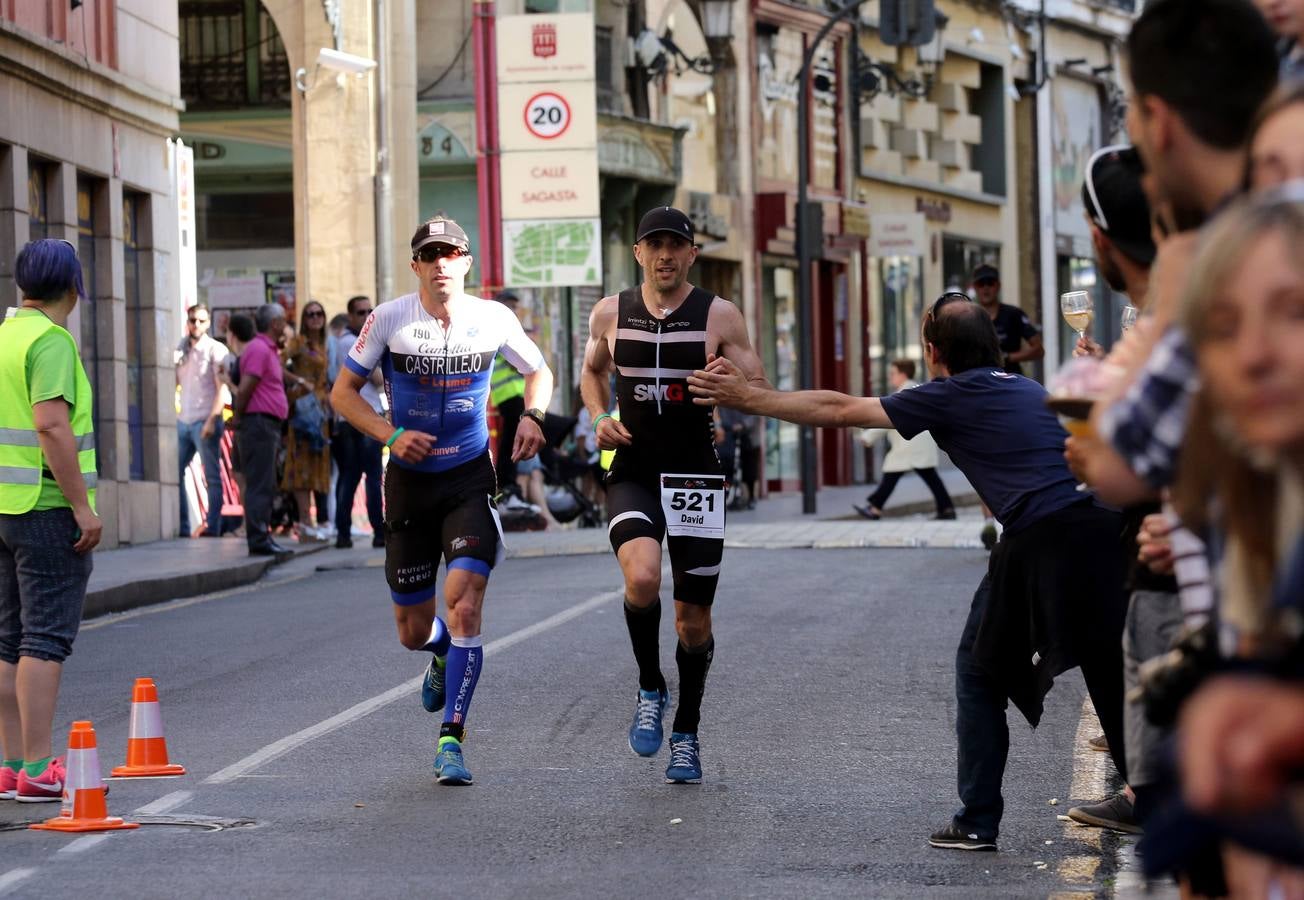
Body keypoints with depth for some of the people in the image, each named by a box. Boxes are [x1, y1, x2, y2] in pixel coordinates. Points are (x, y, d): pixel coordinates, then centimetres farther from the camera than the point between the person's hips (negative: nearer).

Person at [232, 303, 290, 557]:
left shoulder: (268, 350, 19)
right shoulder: (259, 349, -14)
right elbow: (244, 389, -19)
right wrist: (238, 418, -10)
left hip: (268, 425, 10)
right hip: (260, 422, -10)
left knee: (265, 485, 12)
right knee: (259, 485, -10)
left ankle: (261, 538, 15)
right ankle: (258, 539, -11)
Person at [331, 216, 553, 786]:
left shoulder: (493, 319, -3)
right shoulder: (389, 320, -6)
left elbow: (539, 371, 15)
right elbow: (343, 391, 1)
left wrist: (532, 417, -6)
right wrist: (391, 435, -15)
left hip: (470, 480, -1)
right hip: (409, 482, 1)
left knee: (463, 601, -21)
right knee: (413, 632, 7)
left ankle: (451, 739, -13)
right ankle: (444, 653, 47)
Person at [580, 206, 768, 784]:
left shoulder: (719, 316, -2)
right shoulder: (610, 313, 4)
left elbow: (761, 392, 1)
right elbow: (591, 371, 22)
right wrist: (600, 417, 3)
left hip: (697, 477, 0)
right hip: (632, 476, 0)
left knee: (693, 620, 5)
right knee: (642, 578, -28)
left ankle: (686, 733, 27)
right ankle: (650, 691, -2)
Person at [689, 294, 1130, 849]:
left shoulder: (950, 397, 7)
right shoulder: (1027, 389, 24)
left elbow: (839, 411, 14)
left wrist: (747, 398, 22)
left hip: (1043, 540, -5)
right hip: (1105, 524, 5)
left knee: (981, 672, 13)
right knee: (1115, 676, 11)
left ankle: (978, 821, 13)